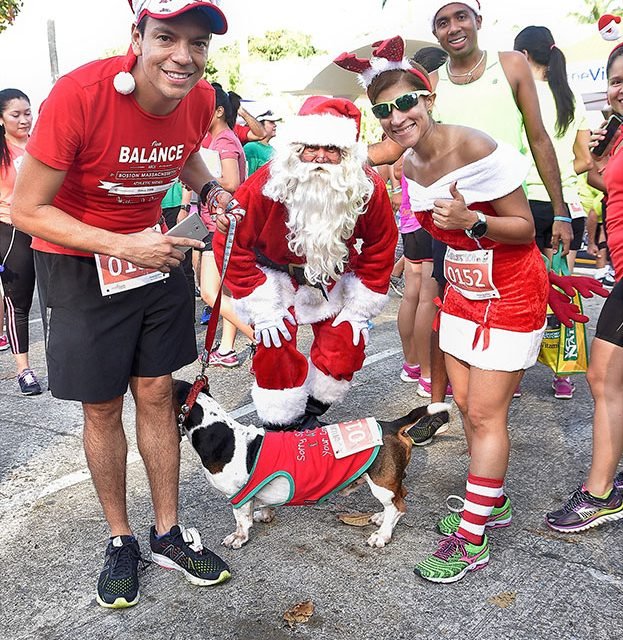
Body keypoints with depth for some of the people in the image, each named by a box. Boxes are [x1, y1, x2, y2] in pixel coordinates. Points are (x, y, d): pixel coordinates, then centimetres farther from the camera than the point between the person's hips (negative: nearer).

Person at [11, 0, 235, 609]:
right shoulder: (79, 95, -26)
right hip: (78, 260, -4)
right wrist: (121, 246, -29)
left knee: (156, 394, 9)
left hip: (153, 249, 4)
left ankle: (168, 533, 26)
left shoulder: (201, 99, -9)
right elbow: (27, 210, -20)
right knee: (102, 408, 6)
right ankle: (120, 539, 27)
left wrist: (208, 187, -6)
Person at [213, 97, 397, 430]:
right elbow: (232, 244, -19)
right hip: (275, 277, -2)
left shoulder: (368, 187, -23)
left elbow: (381, 246, -7)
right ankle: (282, 425, 12)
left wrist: (360, 307, -7)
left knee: (346, 346, 0)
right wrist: (261, 308, -17)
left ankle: (311, 412, 25)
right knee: (275, 350, -10)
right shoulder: (265, 185, -29)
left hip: (336, 280, 3)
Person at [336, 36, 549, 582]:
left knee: (485, 413, -5)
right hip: (462, 290, 7)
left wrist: (471, 220, -33)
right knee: (466, 404, 11)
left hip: (510, 293, -7)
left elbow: (524, 228, -20)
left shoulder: (476, 151, -23)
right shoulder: (409, 164, 1)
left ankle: (472, 540, 7)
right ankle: (491, 503, 31)